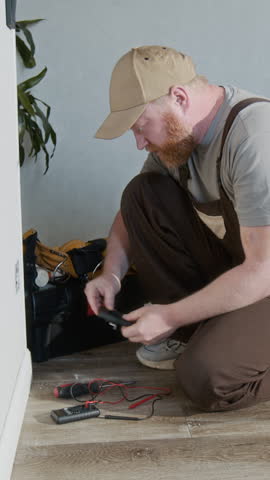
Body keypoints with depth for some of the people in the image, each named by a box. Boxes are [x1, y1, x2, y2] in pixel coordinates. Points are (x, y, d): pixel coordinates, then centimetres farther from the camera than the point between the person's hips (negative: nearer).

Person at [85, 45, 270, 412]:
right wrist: (112, 274, -8)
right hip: (231, 257, 7)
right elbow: (131, 213, 9)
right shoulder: (176, 130, -4)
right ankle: (191, 330, -1)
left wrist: (169, 316, -22)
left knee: (205, 377, -28)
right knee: (141, 194, -8)